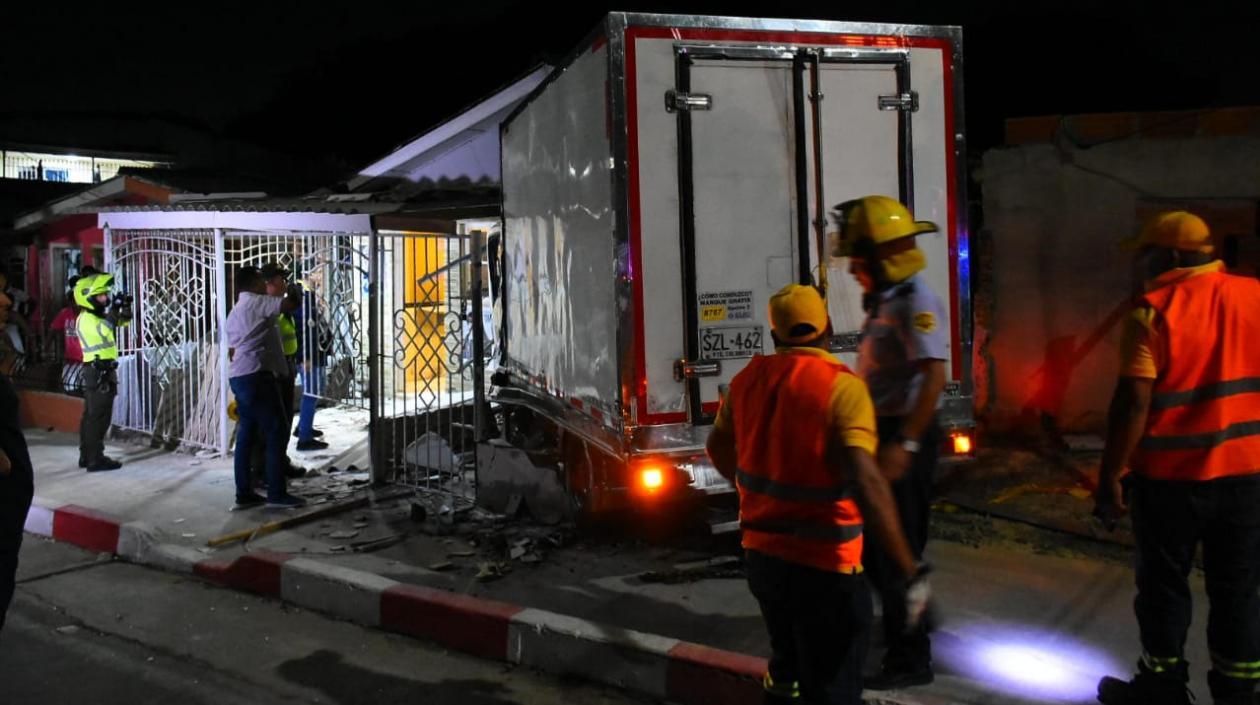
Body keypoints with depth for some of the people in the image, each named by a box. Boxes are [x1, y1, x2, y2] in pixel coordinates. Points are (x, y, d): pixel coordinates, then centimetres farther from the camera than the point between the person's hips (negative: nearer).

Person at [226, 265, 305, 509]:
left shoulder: (235, 312, 23)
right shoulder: (257, 302, -7)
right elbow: (291, 304, -18)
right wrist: (293, 291, 5)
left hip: (239, 377, 10)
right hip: (256, 376, -10)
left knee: (247, 435, 10)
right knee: (277, 434, -5)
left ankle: (244, 494, 11)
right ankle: (276, 493, -5)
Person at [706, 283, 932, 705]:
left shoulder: (749, 379, 1)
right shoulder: (842, 386, -18)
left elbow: (718, 446, 17)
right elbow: (863, 481, -29)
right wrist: (909, 570, -25)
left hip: (760, 554, 6)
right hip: (822, 568, -6)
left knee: (786, 666, 27)